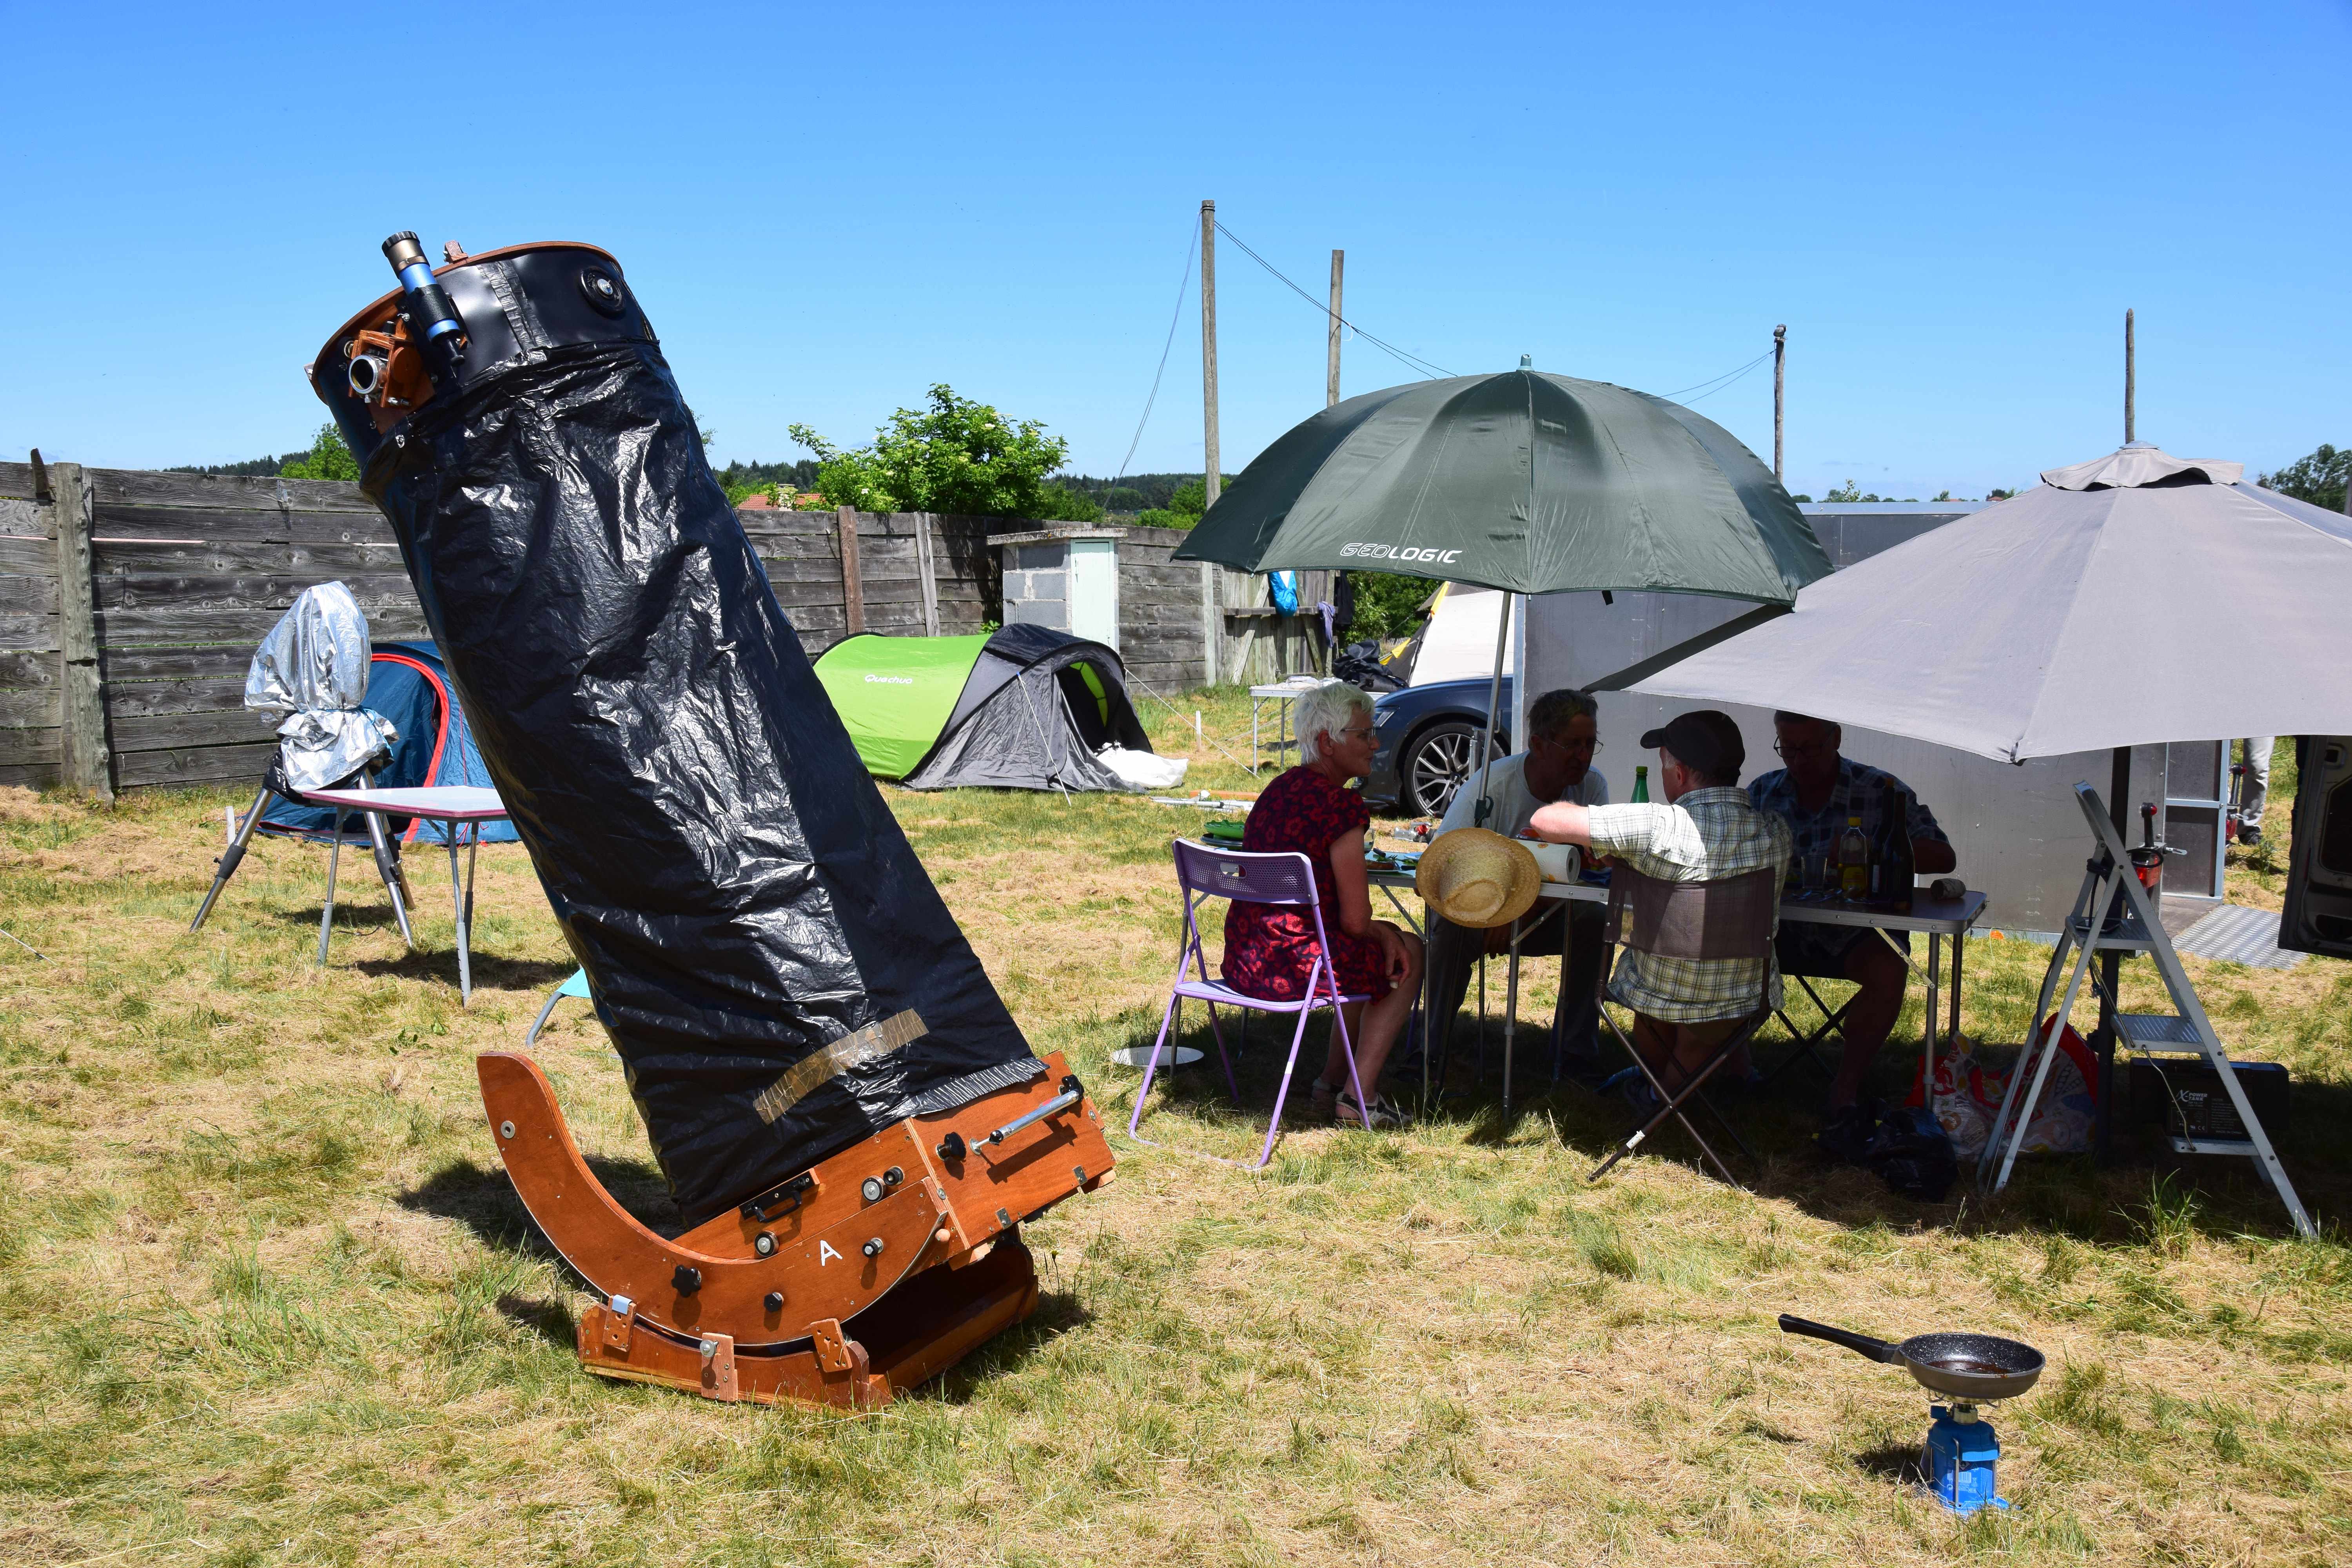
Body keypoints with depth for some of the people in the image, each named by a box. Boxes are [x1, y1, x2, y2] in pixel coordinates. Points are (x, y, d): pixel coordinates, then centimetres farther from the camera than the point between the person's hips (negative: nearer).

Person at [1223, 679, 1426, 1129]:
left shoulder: (1279, 789, 12)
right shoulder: (1342, 804, -16)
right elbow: (1355, 920, -13)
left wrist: (1381, 930, 9)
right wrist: (1385, 933, 12)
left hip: (1243, 960, 9)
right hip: (1291, 965, -9)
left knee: (1387, 941, 31)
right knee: (1409, 956, 17)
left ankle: (1329, 1085, 34)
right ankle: (1356, 1097, 19)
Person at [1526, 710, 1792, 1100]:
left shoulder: (1657, 826, -29)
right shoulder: (1776, 832, -16)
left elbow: (1546, 820, -24)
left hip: (1657, 996, -2)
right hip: (1744, 1001, 2)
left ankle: (1658, 1084, 47)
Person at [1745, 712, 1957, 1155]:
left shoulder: (1880, 790, -1)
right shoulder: (1762, 793, 7)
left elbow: (1943, 857, -8)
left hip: (1857, 932, -2)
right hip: (1786, 931, 2)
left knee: (1888, 969, -34)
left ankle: (1845, 1089, -18)